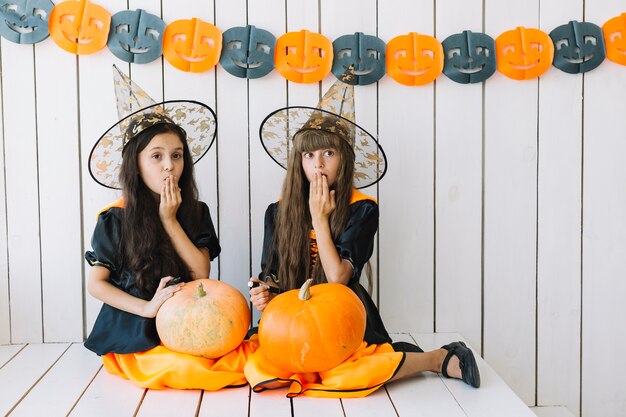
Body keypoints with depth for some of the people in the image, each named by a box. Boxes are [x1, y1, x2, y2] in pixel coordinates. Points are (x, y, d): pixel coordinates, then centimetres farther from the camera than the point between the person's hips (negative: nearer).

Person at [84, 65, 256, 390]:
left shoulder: (196, 212, 4)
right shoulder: (114, 219, -3)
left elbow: (202, 273, -7)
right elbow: (96, 283, -3)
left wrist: (169, 219, -11)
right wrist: (147, 307, -17)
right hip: (136, 335, -2)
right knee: (189, 368, -30)